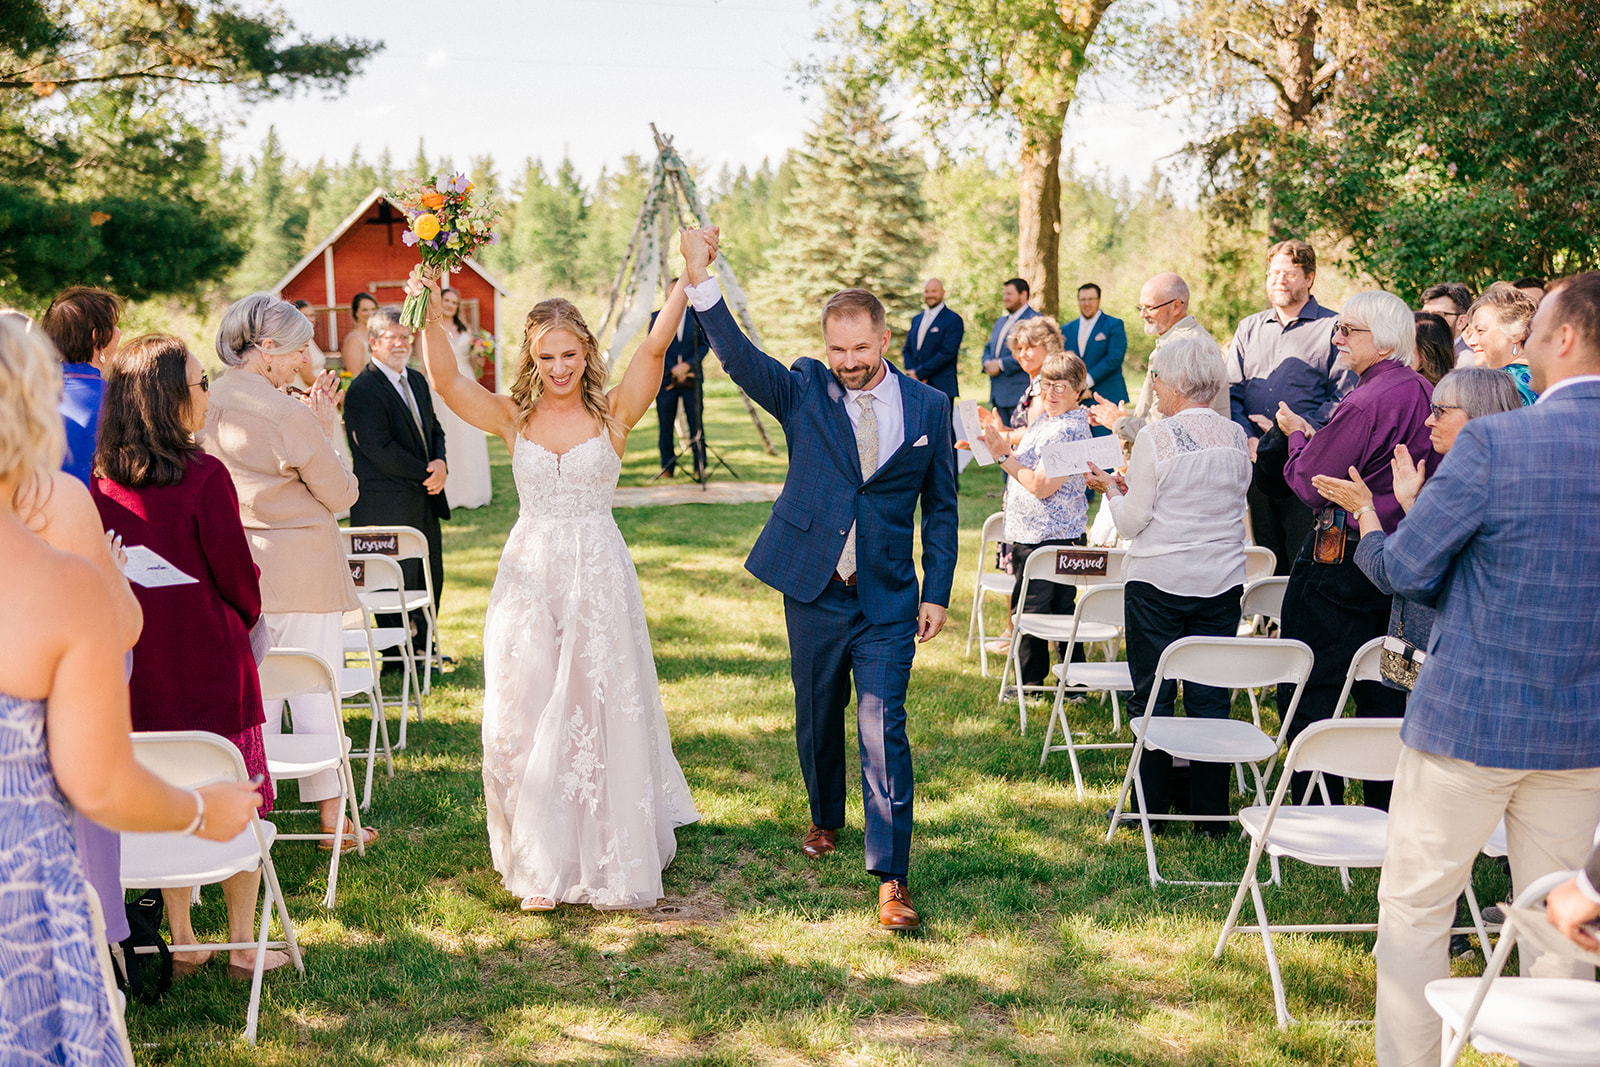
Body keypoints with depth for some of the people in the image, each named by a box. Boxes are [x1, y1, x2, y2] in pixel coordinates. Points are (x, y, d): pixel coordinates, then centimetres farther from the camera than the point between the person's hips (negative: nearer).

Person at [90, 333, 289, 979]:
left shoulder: (103, 482, -1)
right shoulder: (204, 477, -17)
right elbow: (236, 573, -10)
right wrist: (246, 619, 10)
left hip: (139, 666, 5)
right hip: (210, 660, -5)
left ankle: (181, 943, 23)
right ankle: (243, 944, 15)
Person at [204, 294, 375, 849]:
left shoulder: (209, 404, 4)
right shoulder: (288, 413, -18)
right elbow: (340, 493, -10)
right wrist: (326, 427, 0)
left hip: (239, 567, 7)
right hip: (300, 567, -7)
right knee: (315, 685, 2)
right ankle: (330, 814, 10)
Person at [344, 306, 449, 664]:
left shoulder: (417, 381, 14)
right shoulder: (362, 390, -14)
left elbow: (434, 429, 18)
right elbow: (380, 450, -19)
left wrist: (440, 463, -3)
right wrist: (425, 473, -12)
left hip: (424, 501, 8)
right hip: (387, 508, -8)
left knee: (430, 578, 14)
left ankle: (421, 647, 29)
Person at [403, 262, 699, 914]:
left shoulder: (613, 413, -1)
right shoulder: (513, 419, 4)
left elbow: (654, 347, -14)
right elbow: (445, 381, -10)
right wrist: (431, 321, -25)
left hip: (599, 576, -2)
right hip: (530, 574, 2)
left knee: (599, 710, 4)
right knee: (527, 716, 3)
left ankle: (609, 853, 22)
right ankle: (543, 865, 13)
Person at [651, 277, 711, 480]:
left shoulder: (697, 317, 10)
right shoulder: (657, 317, 8)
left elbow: (704, 345, 5)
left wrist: (688, 365, -9)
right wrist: (673, 370, -9)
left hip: (692, 378, 0)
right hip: (665, 378, 0)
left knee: (696, 425, -3)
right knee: (665, 426, -1)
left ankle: (700, 468, 2)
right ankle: (668, 468, 7)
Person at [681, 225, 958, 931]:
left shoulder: (928, 407, 1)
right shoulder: (805, 391, -2)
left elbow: (940, 507, 7)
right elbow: (739, 358, -20)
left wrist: (937, 593, 1)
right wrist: (700, 280, -34)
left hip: (889, 599, -1)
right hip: (814, 591, 1)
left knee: (884, 732, -7)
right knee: (817, 716, 17)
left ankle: (892, 879, -4)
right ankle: (826, 820, 43)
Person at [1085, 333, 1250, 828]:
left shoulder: (1155, 438, -12)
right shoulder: (1236, 437, 2)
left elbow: (1132, 521, -9)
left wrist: (1112, 489, 11)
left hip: (1158, 581, -4)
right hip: (1222, 582, 4)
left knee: (1152, 696, 7)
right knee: (1210, 697, 9)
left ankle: (1150, 807, 12)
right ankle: (1211, 810, 13)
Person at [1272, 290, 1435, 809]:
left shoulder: (1366, 402, -21)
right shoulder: (1424, 393, 6)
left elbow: (1311, 485, -15)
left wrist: (1297, 434, 2)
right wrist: (1315, 434, 15)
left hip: (1343, 559, -9)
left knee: (1308, 691, 1)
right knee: (1383, 688, 16)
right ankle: (1386, 812, 22)